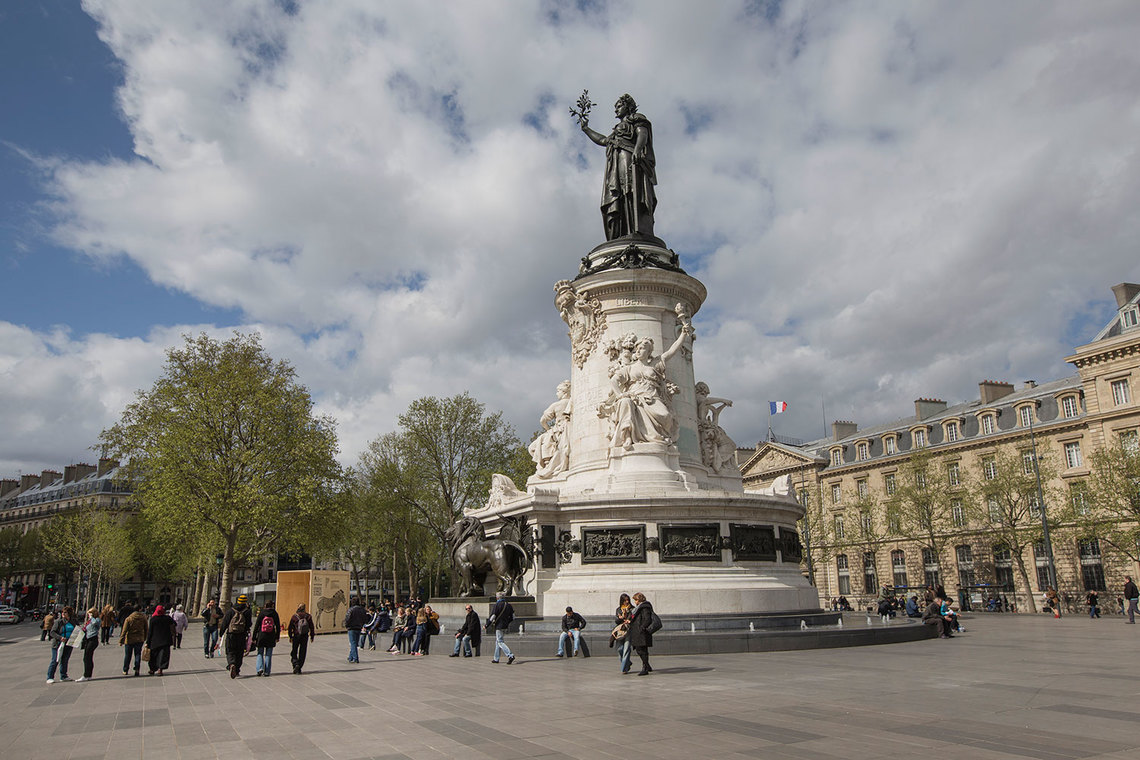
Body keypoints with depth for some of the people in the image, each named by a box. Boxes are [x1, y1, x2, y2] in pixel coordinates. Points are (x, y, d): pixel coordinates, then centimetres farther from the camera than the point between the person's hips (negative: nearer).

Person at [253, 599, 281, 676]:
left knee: (260, 653, 11)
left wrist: (254, 637, 3)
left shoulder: (261, 614, -3)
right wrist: (277, 637, 12)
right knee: (268, 654, 8)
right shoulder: (274, 614, -1)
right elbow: (278, 626, 2)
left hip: (261, 636, 0)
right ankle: (266, 671, 6)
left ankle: (260, 668, -8)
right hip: (271, 638, 1)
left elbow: (256, 626, -2)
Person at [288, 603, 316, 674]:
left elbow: (290, 627, -3)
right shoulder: (308, 616, -1)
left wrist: (290, 636, 8)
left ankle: (295, 664, -10)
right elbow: (312, 627, 2)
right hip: (305, 637, 2)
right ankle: (299, 669, 10)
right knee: (302, 653, 9)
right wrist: (312, 636, 11)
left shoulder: (294, 616, -6)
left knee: (294, 652, 12)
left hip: (296, 636, -1)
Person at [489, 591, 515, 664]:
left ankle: (510, 656, -19)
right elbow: (512, 617, 11)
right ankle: (496, 658, 20)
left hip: (499, 626, -8)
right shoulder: (508, 605, 8)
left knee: (500, 642, -5)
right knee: (497, 641, 17)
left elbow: (492, 617, -15)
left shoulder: (497, 605, -13)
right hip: (505, 626, 8)